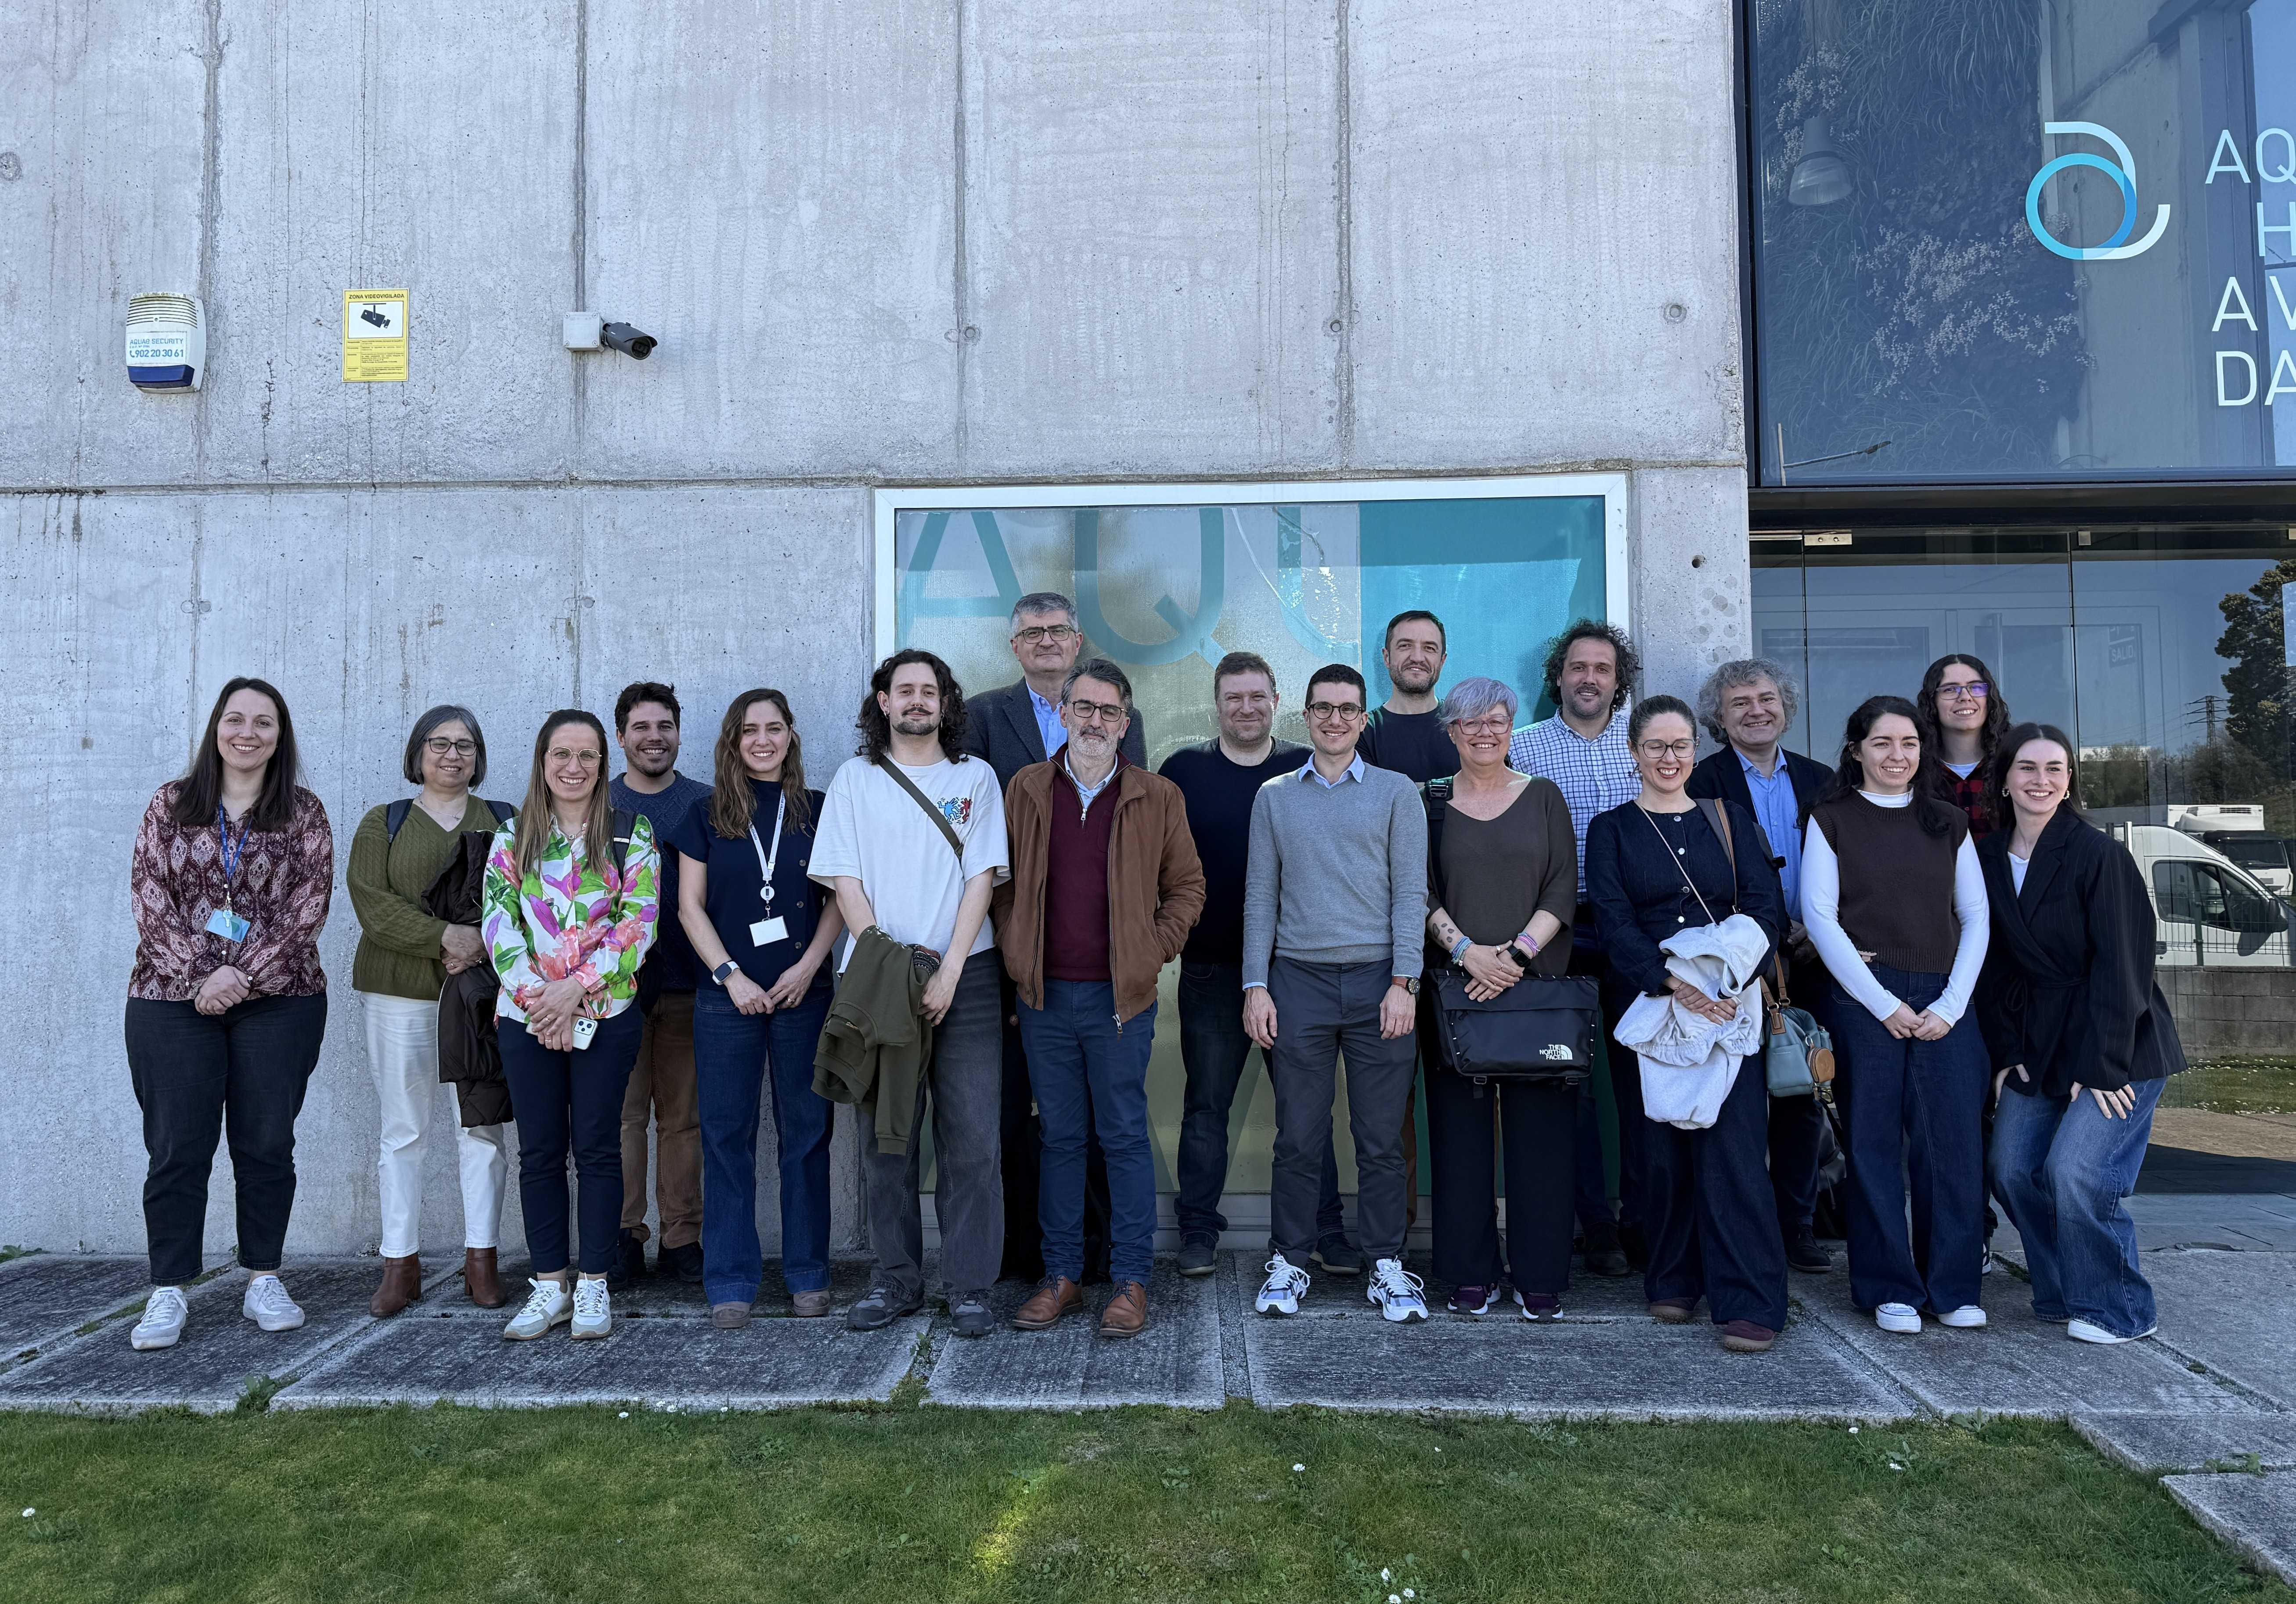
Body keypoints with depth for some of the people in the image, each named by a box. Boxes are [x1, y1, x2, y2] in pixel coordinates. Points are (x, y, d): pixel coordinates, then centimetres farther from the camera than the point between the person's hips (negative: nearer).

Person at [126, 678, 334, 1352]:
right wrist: (198, 974, -12)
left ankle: (263, 1280, 16)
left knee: (266, 1143, 5)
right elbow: (150, 896, 0)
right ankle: (168, 1291, 10)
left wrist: (243, 973, -14)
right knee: (176, 1146, 2)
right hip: (173, 997, 1)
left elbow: (308, 907, -4)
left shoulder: (304, 815, 4)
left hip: (278, 999, 0)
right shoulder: (171, 805, 7)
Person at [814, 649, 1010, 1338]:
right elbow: (844, 881, 4)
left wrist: (947, 974, -10)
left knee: (971, 1140, -2)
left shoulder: (975, 777, 9)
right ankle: (897, 1280, 18)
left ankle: (969, 1286, 8)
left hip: (963, 979, -1)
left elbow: (981, 879, 1)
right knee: (885, 1138, 5)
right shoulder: (855, 778, 11)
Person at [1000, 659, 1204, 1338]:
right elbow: (1002, 881, 13)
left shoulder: (1158, 798, 3)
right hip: (1044, 995, 2)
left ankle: (1131, 1281, 13)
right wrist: (1014, 953, 3)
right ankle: (1062, 1275, 20)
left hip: (1121, 997, -2)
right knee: (1059, 1137, 10)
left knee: (1126, 1137, 3)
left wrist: (1154, 952, -2)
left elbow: (1187, 886, 8)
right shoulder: (1024, 791, 7)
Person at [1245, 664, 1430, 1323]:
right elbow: (1260, 896, 10)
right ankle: (1288, 1263, 16)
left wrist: (1403, 983, -7)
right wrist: (1255, 986, 2)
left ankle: (1387, 1266, 15)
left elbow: (1411, 893, 1)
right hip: (1298, 979, 1)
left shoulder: (1396, 793, 6)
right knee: (1298, 1137, 4)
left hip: (1378, 980, -1)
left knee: (1381, 1139, 4)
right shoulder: (1274, 797, 11)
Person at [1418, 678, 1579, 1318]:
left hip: (1537, 982, 0)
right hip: (1456, 986, 0)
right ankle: (1471, 1273, 11)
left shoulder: (1543, 798, 10)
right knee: (1460, 1126, 1)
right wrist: (1466, 950, -12)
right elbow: (1421, 892, 2)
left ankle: (1539, 1275, 10)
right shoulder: (1430, 803, 8)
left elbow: (1563, 888, 2)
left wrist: (1519, 951, -11)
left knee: (1539, 1127, 0)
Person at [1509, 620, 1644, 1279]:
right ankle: (1597, 1226, 13)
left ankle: (1642, 1221, 16)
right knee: (1574, 1079, 3)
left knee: (1640, 1075, 4)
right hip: (1563, 930, -1)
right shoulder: (1522, 747, 4)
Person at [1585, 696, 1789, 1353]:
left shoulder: (1731, 822, 12)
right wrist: (1673, 984, -19)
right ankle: (1673, 1281, 19)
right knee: (1661, 1147, 3)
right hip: (1646, 1007, 0)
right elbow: (1615, 924, -4)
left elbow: (1766, 910, 4)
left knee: (1732, 1147, -8)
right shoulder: (1611, 831, 7)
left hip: (1728, 1008, 0)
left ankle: (1750, 1303, -4)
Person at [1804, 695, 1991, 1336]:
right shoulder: (1831, 820, 5)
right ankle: (1889, 1289, 10)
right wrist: (1883, 1003, -8)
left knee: (1954, 1141, -1)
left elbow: (1975, 917, 10)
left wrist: (1951, 1004, -3)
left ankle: (1953, 1288, 11)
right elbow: (1819, 916, -3)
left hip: (1944, 1001, 3)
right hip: (1863, 1000, -2)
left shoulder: (1949, 823, 14)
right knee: (1874, 1145, 0)